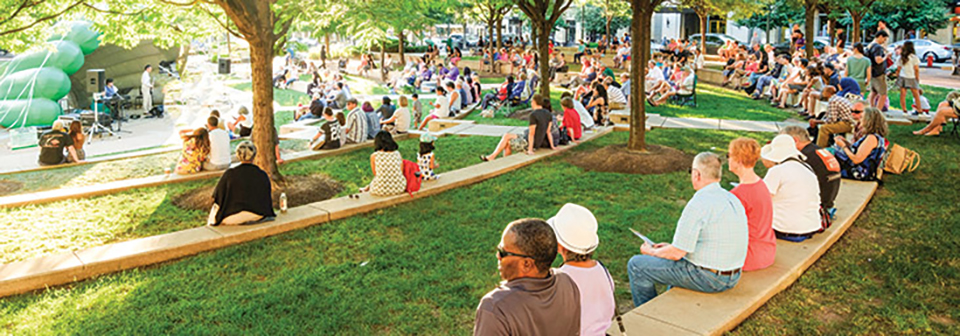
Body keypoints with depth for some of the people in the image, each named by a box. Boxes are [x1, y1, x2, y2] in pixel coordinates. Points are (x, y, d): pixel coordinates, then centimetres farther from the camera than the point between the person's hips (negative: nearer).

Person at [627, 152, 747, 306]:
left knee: (636, 265, 2)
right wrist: (672, 246, 17)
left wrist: (651, 251, 0)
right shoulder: (733, 200, 6)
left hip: (706, 278, -9)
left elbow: (676, 253, -20)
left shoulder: (698, 204, -22)